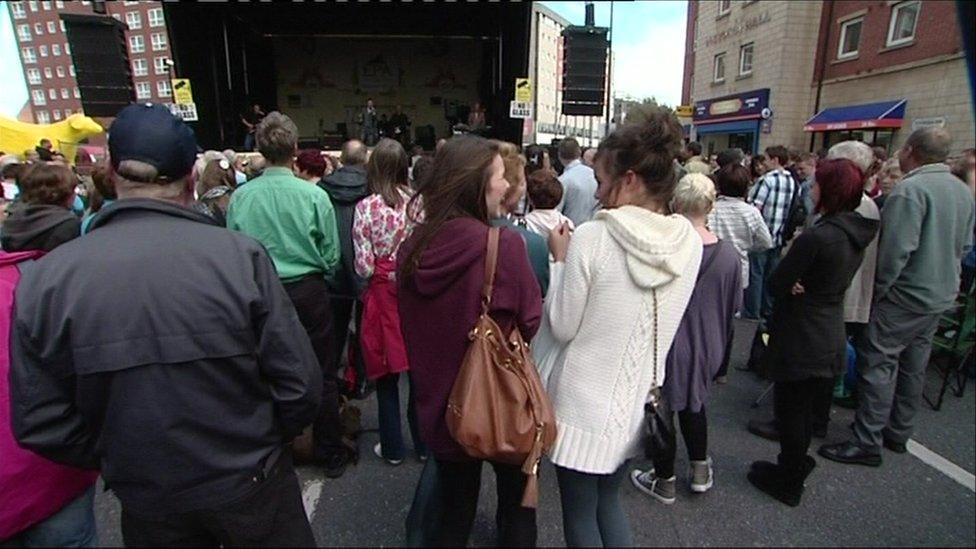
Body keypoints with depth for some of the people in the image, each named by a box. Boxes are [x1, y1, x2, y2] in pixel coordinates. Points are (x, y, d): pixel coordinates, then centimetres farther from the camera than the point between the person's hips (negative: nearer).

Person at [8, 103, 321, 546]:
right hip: (250, 484, -1)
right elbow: (300, 386, -18)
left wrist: (120, 462, 9)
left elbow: (41, 424, -9)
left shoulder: (44, 279, -13)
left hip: (147, 503, 2)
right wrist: (262, 445, 1)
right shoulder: (240, 255, -21)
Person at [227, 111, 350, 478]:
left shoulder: (241, 197, -7)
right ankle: (330, 454, 23)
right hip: (308, 290, -2)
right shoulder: (314, 195, -13)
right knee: (322, 375, 10)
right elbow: (331, 255, -8)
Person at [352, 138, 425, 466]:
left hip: (384, 295, -2)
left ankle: (392, 448, 26)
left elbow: (364, 267, -11)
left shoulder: (366, 207, -11)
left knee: (387, 376, 13)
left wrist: (381, 270, 9)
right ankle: (423, 442, 29)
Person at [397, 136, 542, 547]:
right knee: (518, 506, 23)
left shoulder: (413, 246, -6)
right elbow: (532, 324, -13)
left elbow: (409, 330, 6)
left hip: (440, 403, 5)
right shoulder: (503, 244, -22)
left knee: (453, 512, 25)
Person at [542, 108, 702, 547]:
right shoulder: (690, 241, -4)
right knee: (609, 503, 27)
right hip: (635, 396, 6)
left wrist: (561, 259, -4)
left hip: (583, 401, -5)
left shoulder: (592, 238, -22)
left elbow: (562, 328, -13)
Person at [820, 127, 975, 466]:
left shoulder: (910, 189, -18)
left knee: (878, 364, -4)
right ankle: (899, 433, 29)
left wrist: (878, 289, -15)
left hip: (906, 295, -9)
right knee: (914, 365, 17)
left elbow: (897, 248, -24)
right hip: (943, 295, 9)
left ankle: (867, 443, 0)